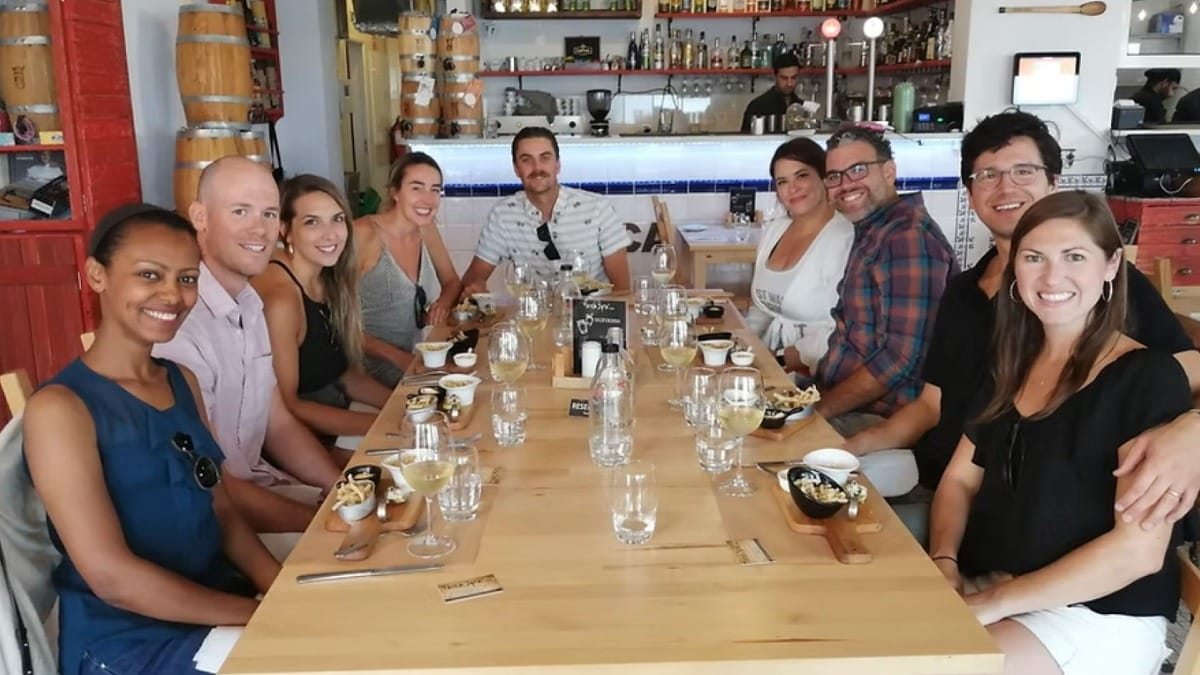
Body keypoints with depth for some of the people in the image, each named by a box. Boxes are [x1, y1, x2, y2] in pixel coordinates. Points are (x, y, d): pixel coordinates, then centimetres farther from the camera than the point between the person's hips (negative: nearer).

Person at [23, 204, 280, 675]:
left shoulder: (183, 381, 8)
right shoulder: (60, 408, -14)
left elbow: (223, 512, 8)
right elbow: (112, 577, -18)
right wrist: (262, 615, -17)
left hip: (217, 602, 7)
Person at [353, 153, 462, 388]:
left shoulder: (427, 229, 4)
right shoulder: (364, 234, -16)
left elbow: (452, 282, 18)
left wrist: (444, 302, -6)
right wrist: (397, 357, -21)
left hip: (417, 358, 7)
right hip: (373, 368, -7)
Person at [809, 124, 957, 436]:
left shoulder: (911, 238, -16)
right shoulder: (869, 233, 13)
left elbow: (900, 360, -22)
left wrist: (820, 410, -17)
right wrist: (817, 372, 3)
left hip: (881, 420, -9)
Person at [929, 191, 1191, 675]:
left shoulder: (1149, 378, -11)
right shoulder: (1013, 369, 9)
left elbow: (1139, 550, -18)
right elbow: (960, 480, 13)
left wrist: (995, 604, -18)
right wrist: (943, 563, -7)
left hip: (1099, 618, -5)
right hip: (986, 587, 6)